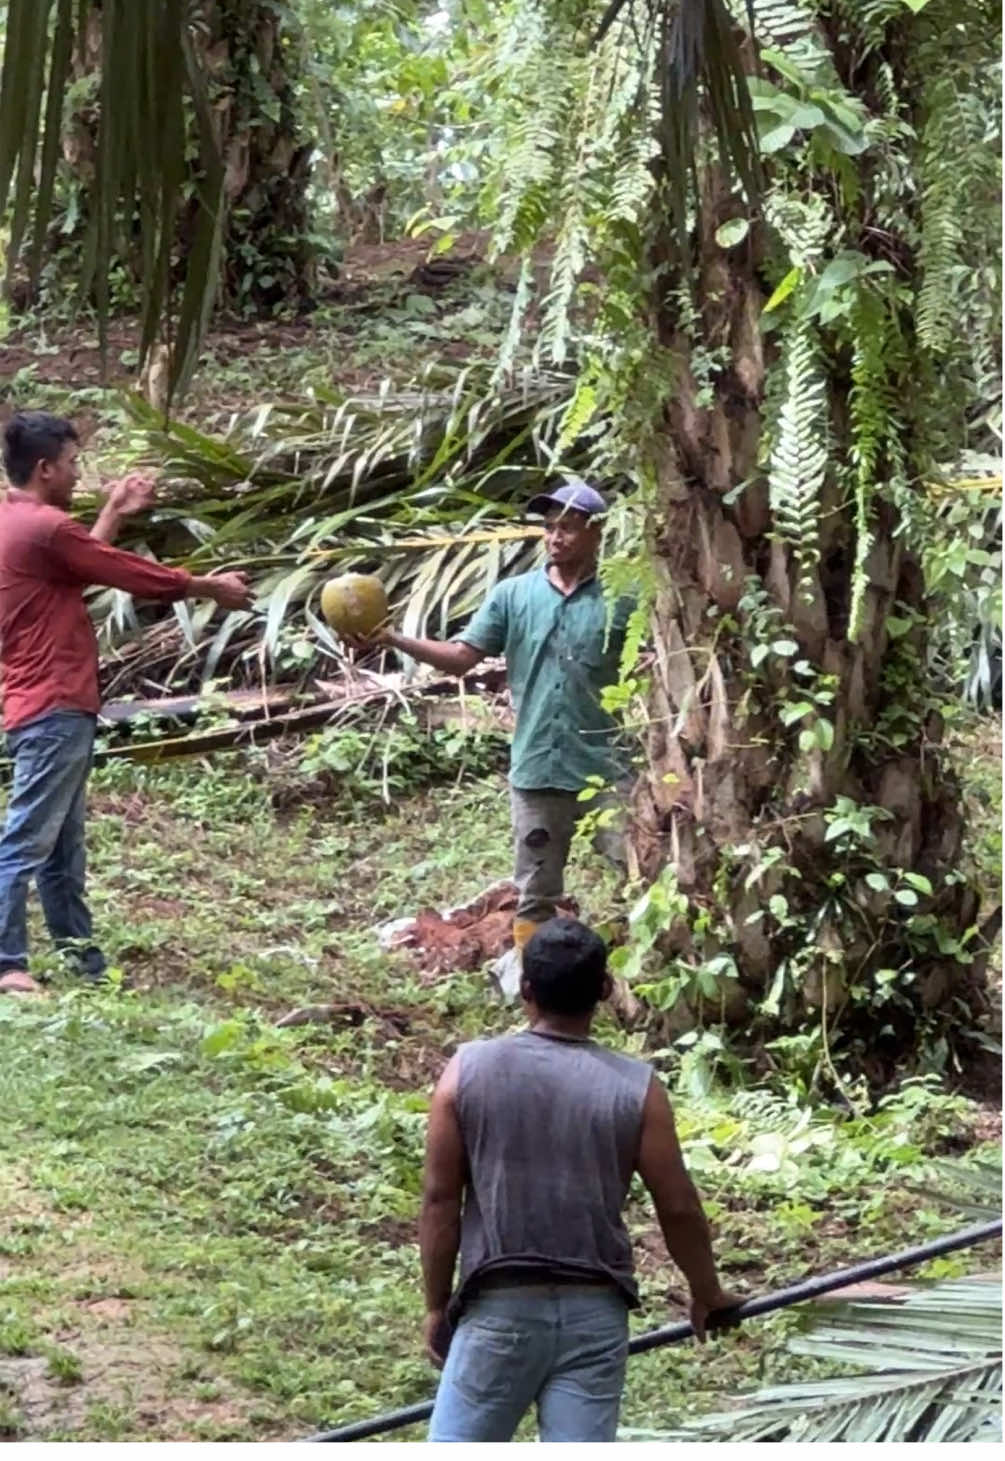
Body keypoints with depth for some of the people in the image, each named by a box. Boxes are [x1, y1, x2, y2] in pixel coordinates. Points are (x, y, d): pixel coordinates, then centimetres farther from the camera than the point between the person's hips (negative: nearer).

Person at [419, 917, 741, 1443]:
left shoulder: (470, 1070, -4)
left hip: (500, 1308, -1)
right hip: (593, 1312, 1)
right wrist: (706, 1292, 19)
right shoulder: (634, 1086, -3)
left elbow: (440, 1200, -1)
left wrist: (437, 1305, 9)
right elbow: (678, 1207, 2)